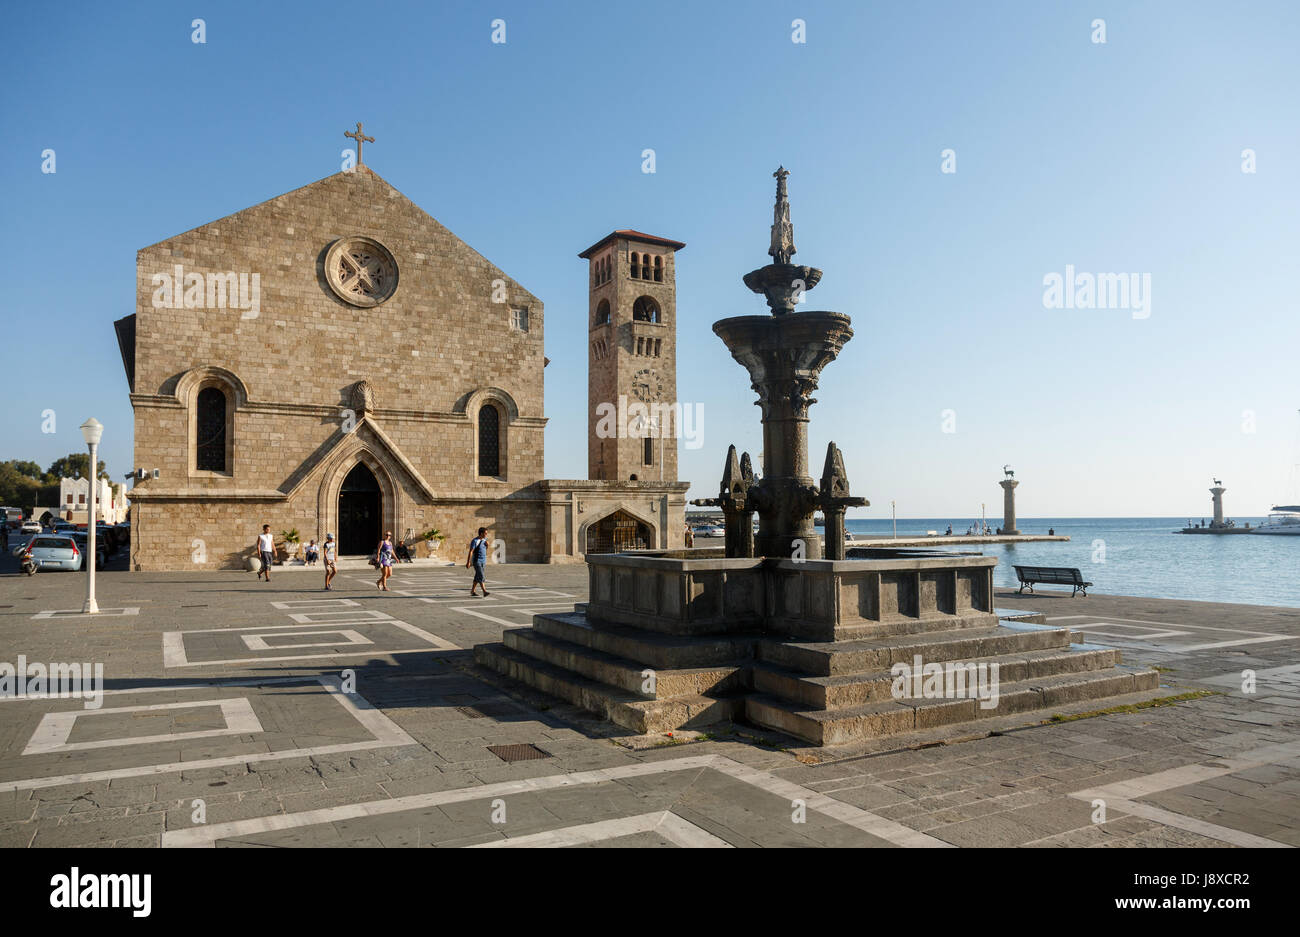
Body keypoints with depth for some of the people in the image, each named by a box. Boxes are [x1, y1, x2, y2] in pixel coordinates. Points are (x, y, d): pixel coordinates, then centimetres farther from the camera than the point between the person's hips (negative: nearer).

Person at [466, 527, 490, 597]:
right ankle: (484, 592, -20)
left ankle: (472, 591, 22)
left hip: (483, 561, 8)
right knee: (481, 577, -15)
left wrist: (487, 545, -3)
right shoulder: (475, 541, -13)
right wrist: (468, 562, -16)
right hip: (477, 561, -8)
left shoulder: (484, 540, 9)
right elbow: (471, 552, -14)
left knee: (477, 577, 12)